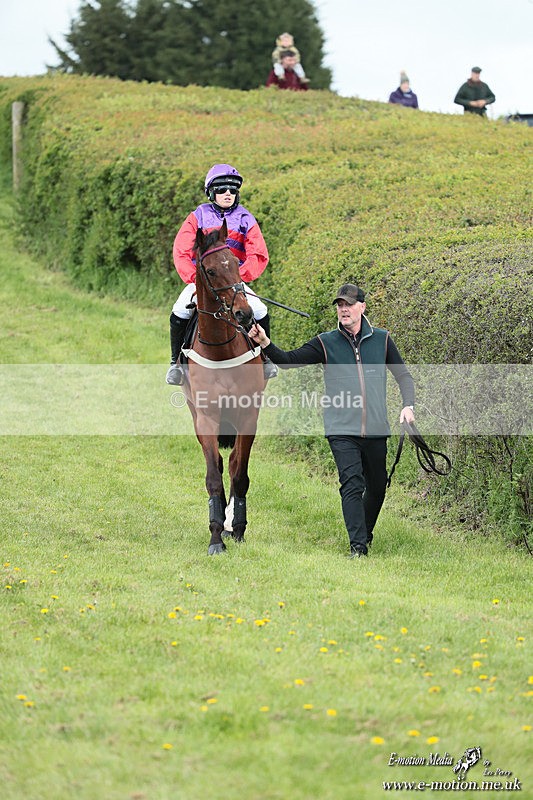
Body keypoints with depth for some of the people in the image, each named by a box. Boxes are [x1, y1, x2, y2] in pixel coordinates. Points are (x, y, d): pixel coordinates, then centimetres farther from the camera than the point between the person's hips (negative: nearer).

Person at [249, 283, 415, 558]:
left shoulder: (382, 339, 6)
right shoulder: (326, 343, 2)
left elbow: (403, 375, 13)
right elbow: (289, 360, -3)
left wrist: (408, 405, -3)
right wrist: (265, 343, -20)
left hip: (376, 430, 2)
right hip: (342, 431, -2)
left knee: (377, 487, 14)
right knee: (351, 485, -15)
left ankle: (366, 533, 38)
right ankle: (357, 546, -16)